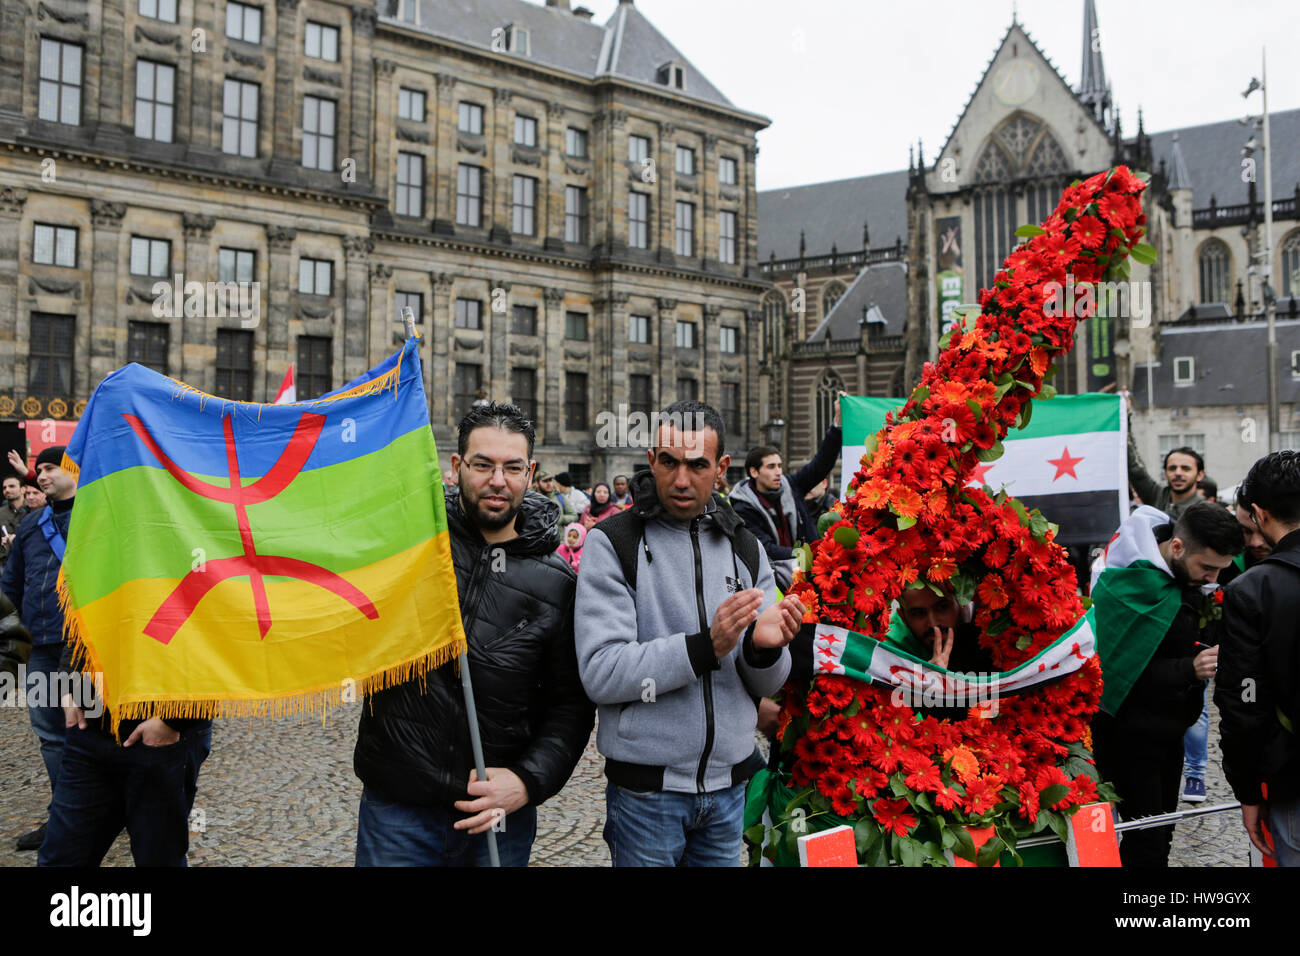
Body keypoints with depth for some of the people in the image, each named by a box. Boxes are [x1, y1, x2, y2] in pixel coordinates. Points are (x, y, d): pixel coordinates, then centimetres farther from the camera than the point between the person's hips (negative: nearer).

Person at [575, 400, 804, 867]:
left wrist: (763, 647, -19)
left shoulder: (745, 548, 5)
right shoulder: (612, 542, -9)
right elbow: (600, 673, -19)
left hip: (728, 784, 4)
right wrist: (705, 647, -28)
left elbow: (767, 683, 4)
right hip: (645, 787, -4)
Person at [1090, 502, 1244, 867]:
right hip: (1127, 736, -9)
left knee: (1162, 832, 16)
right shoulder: (1131, 587, -24)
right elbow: (1124, 669, -27)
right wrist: (1189, 670, -32)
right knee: (1147, 840, -9)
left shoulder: (1187, 577, 3)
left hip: (1168, 730, 9)